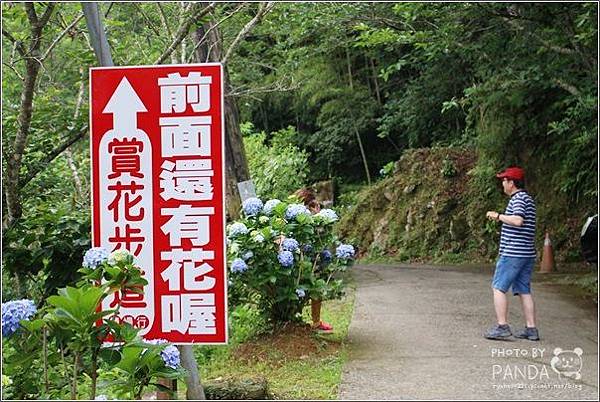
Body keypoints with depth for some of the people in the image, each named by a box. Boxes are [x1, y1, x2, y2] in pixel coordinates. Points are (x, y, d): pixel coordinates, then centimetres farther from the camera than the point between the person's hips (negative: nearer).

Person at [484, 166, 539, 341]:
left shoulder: (518, 198, -11)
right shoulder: (528, 199, 19)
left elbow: (518, 220, -26)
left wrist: (498, 216, -15)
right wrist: (501, 218, 20)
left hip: (512, 252, -9)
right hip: (527, 253, 9)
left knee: (498, 288, -4)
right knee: (524, 291, 10)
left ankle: (502, 326, -7)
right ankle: (531, 329, 10)